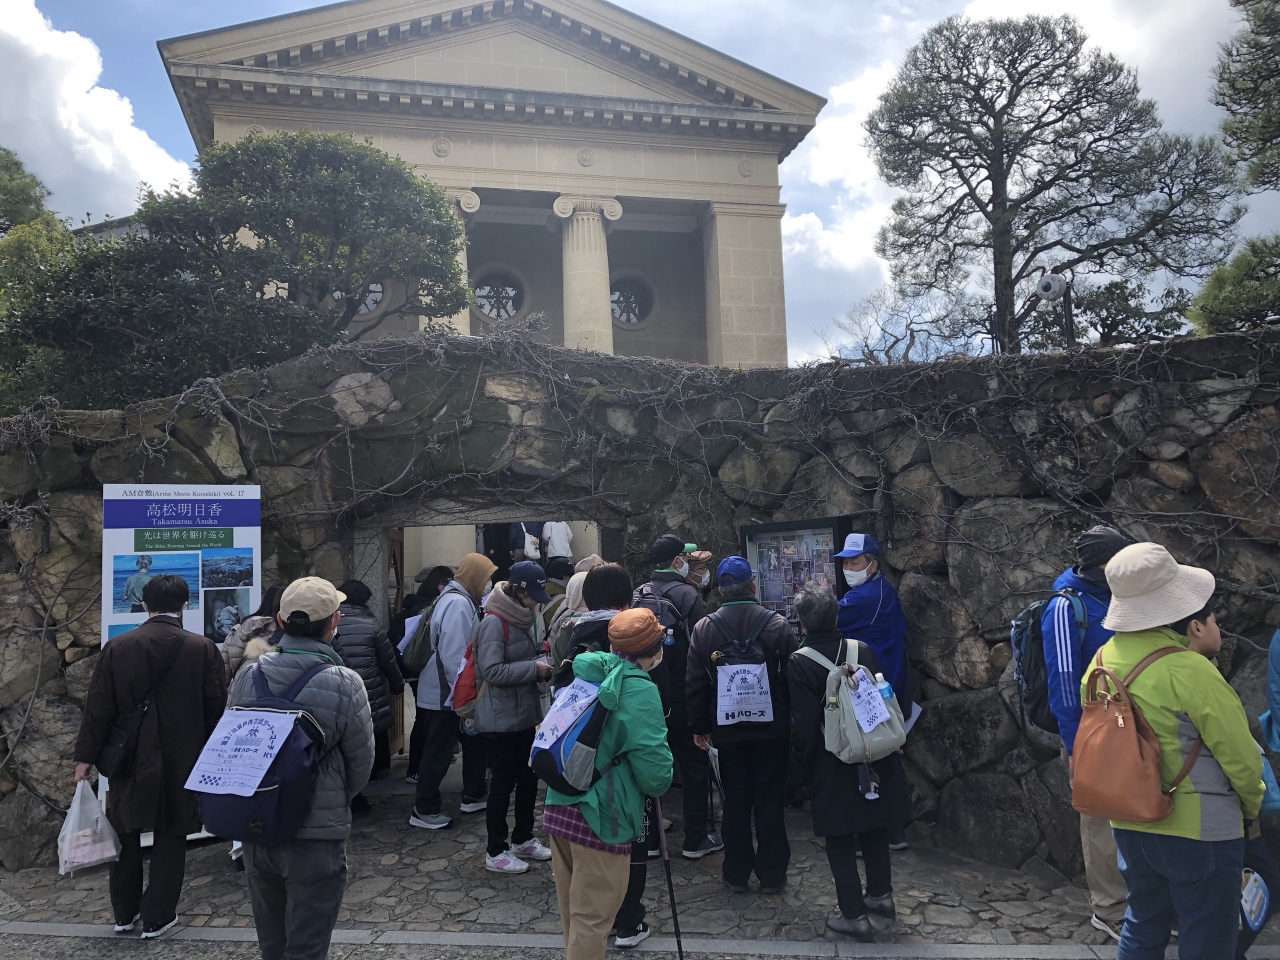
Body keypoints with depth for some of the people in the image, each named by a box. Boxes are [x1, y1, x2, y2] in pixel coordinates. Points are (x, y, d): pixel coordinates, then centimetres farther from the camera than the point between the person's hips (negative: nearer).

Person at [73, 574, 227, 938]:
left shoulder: (117, 647, -6)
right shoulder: (203, 649, -10)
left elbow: (98, 707, -3)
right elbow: (216, 708, -6)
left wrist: (86, 755, 5)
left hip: (130, 758, 2)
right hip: (181, 760, -2)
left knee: (127, 834, 18)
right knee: (169, 838, 9)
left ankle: (124, 913, 29)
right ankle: (157, 918, 15)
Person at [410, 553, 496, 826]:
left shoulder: (458, 599, 11)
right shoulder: (458, 603, -21)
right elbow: (453, 655, -26)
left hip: (450, 690, 10)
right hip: (447, 693, -10)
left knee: (474, 740, 19)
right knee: (439, 752, 0)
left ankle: (474, 796, 31)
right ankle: (424, 811, 11)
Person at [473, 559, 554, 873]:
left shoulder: (521, 618, 10)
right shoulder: (494, 623, -18)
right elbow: (492, 671, -26)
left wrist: (541, 664, 4)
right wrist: (533, 667, -22)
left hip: (524, 715, 9)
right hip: (500, 718, -9)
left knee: (529, 778, 16)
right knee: (503, 782, 1)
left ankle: (523, 839, 32)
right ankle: (495, 852, 15)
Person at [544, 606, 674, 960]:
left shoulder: (582, 674, 6)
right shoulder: (638, 690, -15)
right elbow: (653, 768, -19)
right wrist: (659, 785, 2)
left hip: (559, 807, 7)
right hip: (601, 815, -7)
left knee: (573, 911, 22)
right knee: (591, 918, 4)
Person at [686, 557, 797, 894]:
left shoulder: (703, 628, -6)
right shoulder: (778, 625, -9)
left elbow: (695, 684, -3)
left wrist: (699, 726, 6)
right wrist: (793, 721, 6)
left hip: (729, 730, 1)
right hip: (771, 728, -1)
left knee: (735, 802, 12)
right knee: (769, 802, 9)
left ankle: (737, 874, 21)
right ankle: (771, 875, 17)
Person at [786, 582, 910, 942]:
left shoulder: (800, 662, -14)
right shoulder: (862, 650, -2)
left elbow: (804, 726, -14)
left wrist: (796, 775, -4)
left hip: (832, 767, -4)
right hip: (874, 758, 5)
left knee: (840, 840, 7)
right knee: (874, 828, 21)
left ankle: (854, 915, 11)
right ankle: (880, 894, 36)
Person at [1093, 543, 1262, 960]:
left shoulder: (1103, 660, -3)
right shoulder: (1190, 671, -23)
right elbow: (1240, 754, -14)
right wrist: (1253, 802, 6)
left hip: (1129, 825, 6)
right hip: (1199, 831, -6)